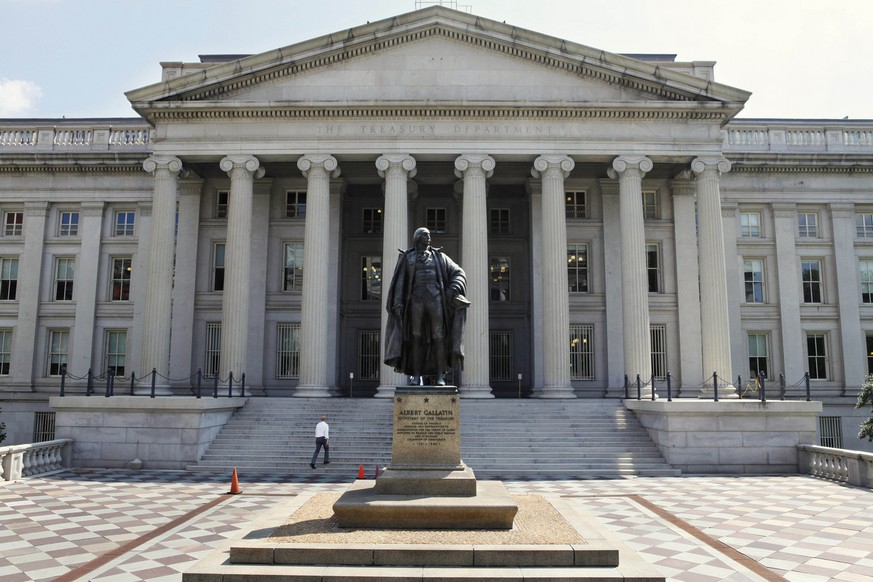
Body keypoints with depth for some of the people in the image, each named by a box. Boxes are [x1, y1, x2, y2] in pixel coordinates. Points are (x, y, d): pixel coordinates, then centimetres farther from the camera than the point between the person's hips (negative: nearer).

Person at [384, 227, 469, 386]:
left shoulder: (438, 256, 16)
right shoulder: (407, 258, 14)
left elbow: (459, 274, 12)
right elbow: (400, 282, 7)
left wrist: (453, 289, -8)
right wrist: (398, 303, -7)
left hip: (435, 298, 0)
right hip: (416, 299, 0)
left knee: (438, 336, -8)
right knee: (416, 337, -4)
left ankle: (440, 376, -5)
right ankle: (417, 376, 1)